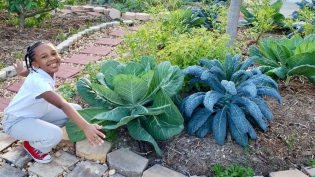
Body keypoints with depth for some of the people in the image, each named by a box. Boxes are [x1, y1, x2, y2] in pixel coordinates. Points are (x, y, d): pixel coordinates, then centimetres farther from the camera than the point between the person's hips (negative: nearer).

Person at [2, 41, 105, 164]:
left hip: (38, 113, 9)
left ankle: (41, 128, 10)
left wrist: (22, 71, 39)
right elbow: (62, 105, -48)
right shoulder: (38, 81, -36)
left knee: (76, 109, -3)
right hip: (16, 121, -8)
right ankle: (31, 145, 0)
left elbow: (29, 71, 15)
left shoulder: (45, 70, -10)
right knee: (55, 135, -35)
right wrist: (86, 127, -57)